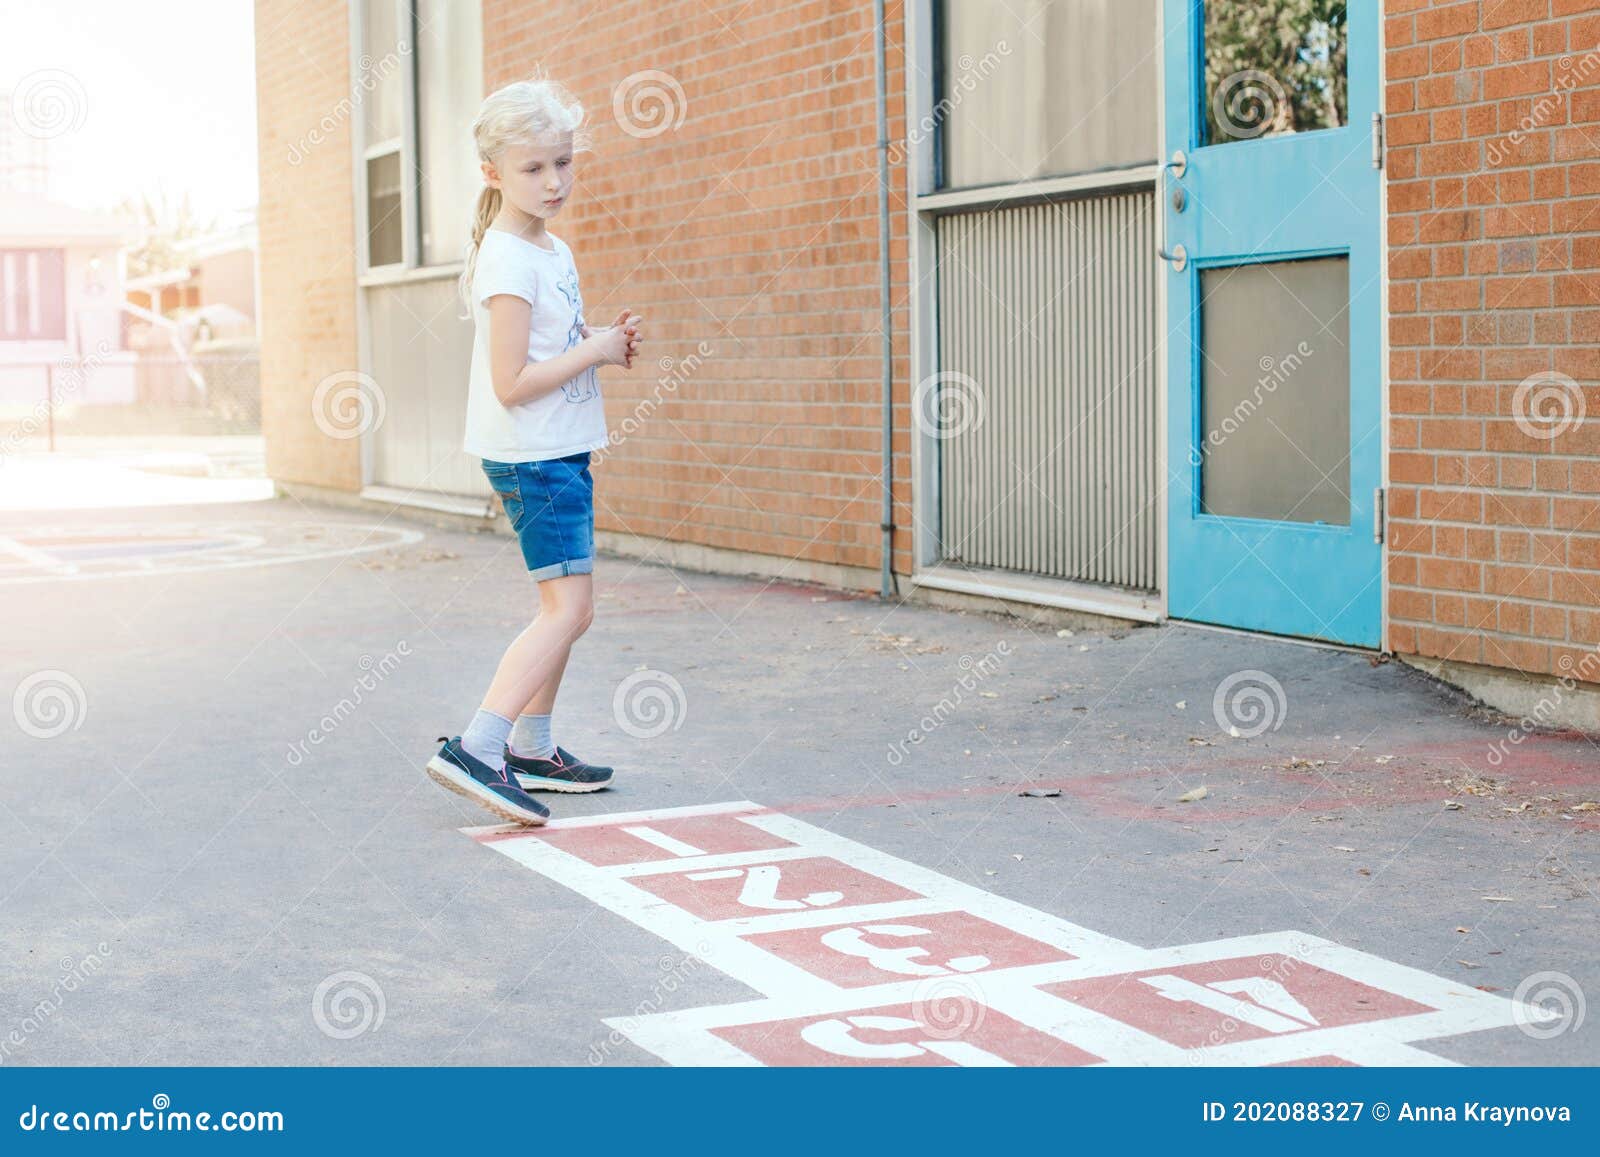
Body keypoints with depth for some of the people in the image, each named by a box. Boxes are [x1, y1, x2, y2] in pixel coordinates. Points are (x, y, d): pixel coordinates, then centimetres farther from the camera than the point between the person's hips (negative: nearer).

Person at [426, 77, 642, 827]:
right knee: (568, 608, -14)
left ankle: (531, 749, 22)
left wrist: (605, 341, 5)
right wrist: (594, 350, -14)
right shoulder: (509, 261, -18)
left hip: (559, 452, 10)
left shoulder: (550, 250, 12)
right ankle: (474, 750, -17)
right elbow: (512, 384, -22)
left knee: (565, 607, 14)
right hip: (532, 455, -10)